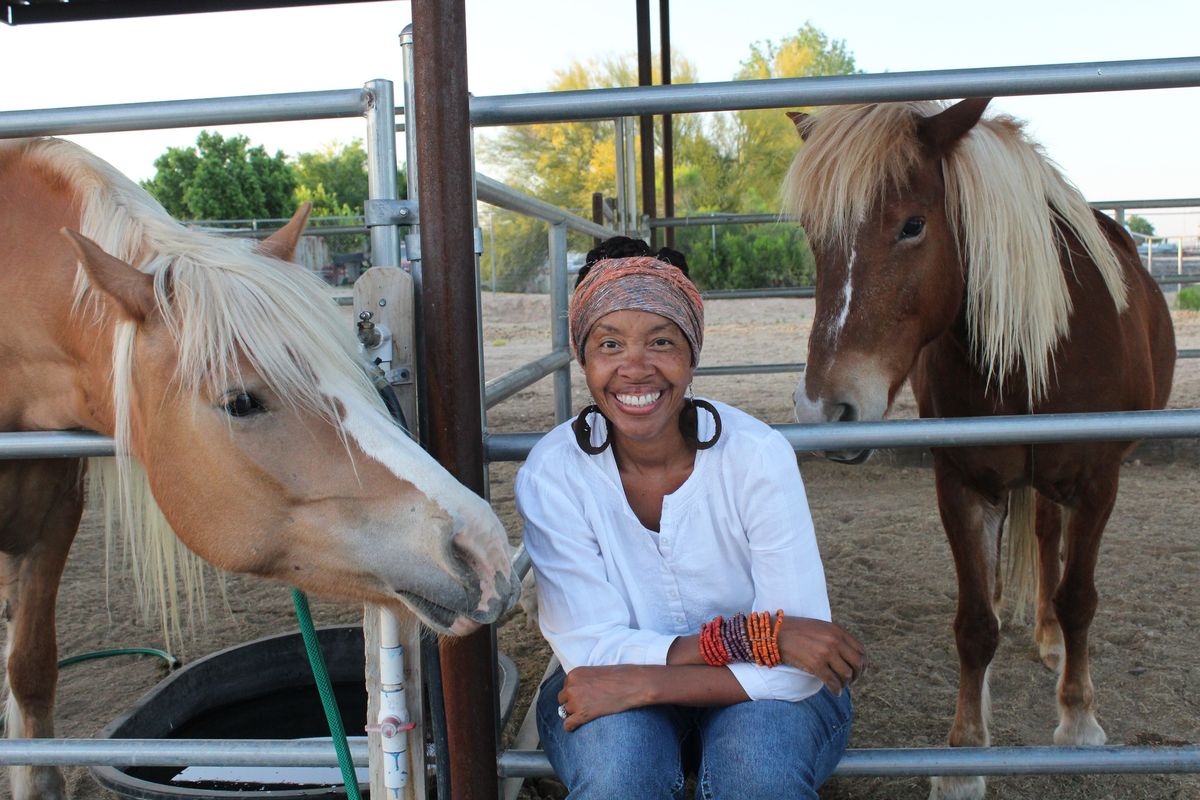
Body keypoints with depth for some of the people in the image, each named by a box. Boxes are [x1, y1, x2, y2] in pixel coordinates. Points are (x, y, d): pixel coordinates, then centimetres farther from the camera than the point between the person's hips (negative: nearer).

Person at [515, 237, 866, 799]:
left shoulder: (757, 455, -20)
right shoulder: (551, 474, -18)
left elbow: (801, 664, -21)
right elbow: (590, 649, -21)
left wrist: (645, 682, -30)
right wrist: (751, 636, -29)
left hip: (763, 693, 0)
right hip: (609, 698, 1)